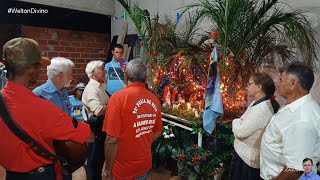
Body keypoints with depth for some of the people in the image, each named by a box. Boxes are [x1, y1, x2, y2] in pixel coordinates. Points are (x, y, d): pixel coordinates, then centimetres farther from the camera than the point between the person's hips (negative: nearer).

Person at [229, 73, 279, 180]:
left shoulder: (262, 109, -26)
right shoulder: (257, 103, 7)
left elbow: (240, 132, -25)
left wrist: (235, 122, -7)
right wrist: (238, 122, -7)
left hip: (248, 159, -9)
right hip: (244, 154, 9)